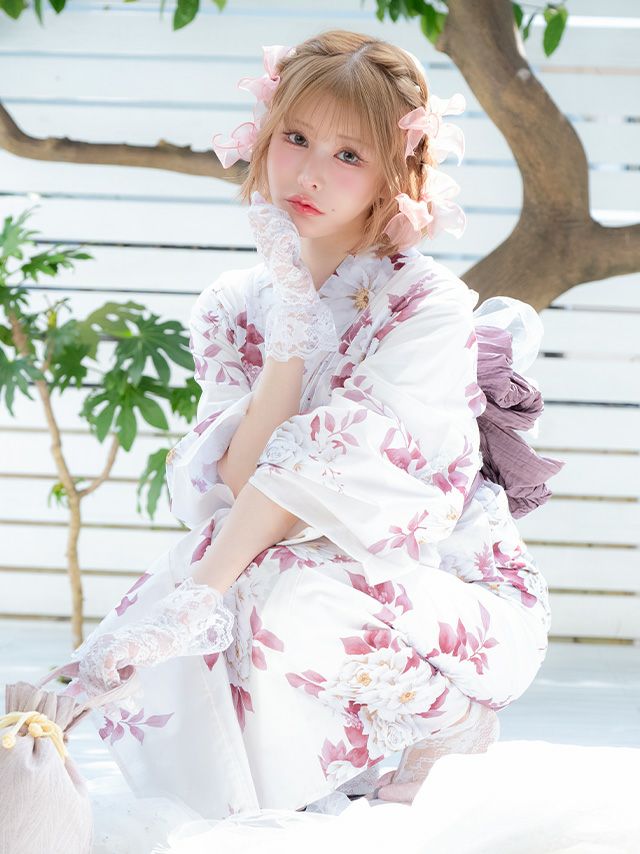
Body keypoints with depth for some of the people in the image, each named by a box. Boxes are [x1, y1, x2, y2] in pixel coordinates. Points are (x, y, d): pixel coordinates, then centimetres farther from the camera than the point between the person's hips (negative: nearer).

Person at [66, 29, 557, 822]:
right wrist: (294, 326, -18)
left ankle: (450, 729, -6)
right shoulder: (235, 307, 3)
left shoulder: (428, 305, -13)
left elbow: (336, 469, -23)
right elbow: (228, 487, -10)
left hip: (443, 591, -4)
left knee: (278, 607, -34)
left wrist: (202, 588, -31)